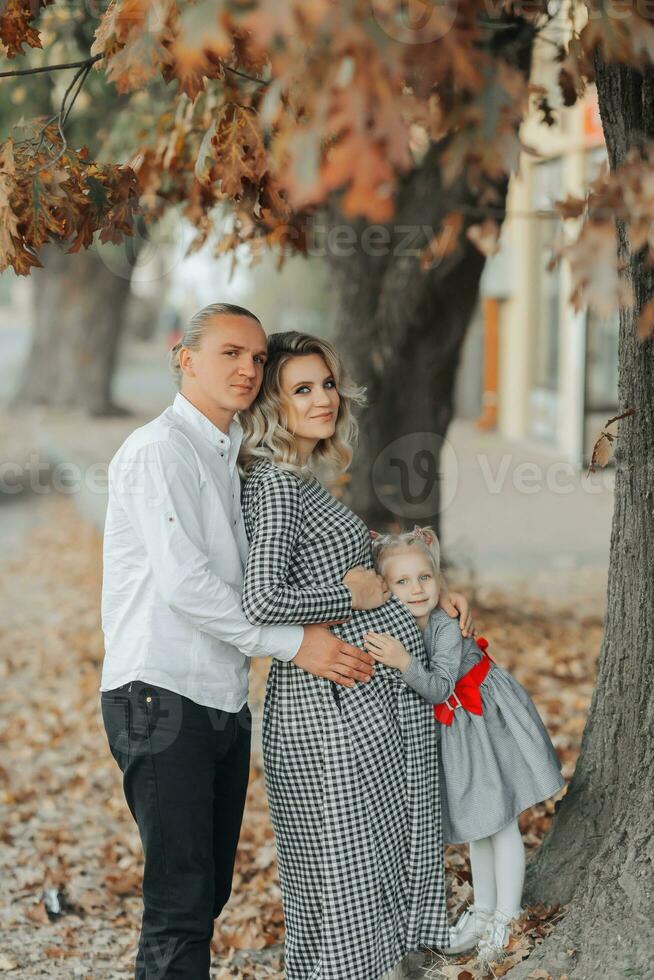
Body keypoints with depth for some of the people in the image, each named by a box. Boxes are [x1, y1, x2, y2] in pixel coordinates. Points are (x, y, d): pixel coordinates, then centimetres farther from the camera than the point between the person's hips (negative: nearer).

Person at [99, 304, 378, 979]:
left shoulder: (231, 456, 18)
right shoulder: (160, 450, -10)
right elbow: (182, 581, -18)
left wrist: (339, 584, 5)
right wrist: (293, 643, -13)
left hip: (223, 702, 9)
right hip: (162, 696, -9)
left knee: (209, 890, 12)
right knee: (180, 899, -9)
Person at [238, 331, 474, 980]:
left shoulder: (301, 479, 16)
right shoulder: (275, 482, -15)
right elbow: (263, 600, -27)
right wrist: (354, 599, -15)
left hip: (366, 700, 10)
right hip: (337, 706, -10)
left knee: (372, 867, 16)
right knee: (347, 877, -2)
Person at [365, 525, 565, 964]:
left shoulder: (446, 628, -30)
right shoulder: (390, 629, -13)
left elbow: (439, 687, -39)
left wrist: (404, 663, -53)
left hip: (490, 721, -6)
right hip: (454, 728, 6)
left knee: (501, 822, 3)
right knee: (477, 824, 20)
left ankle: (506, 919, 14)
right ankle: (483, 911, 33)